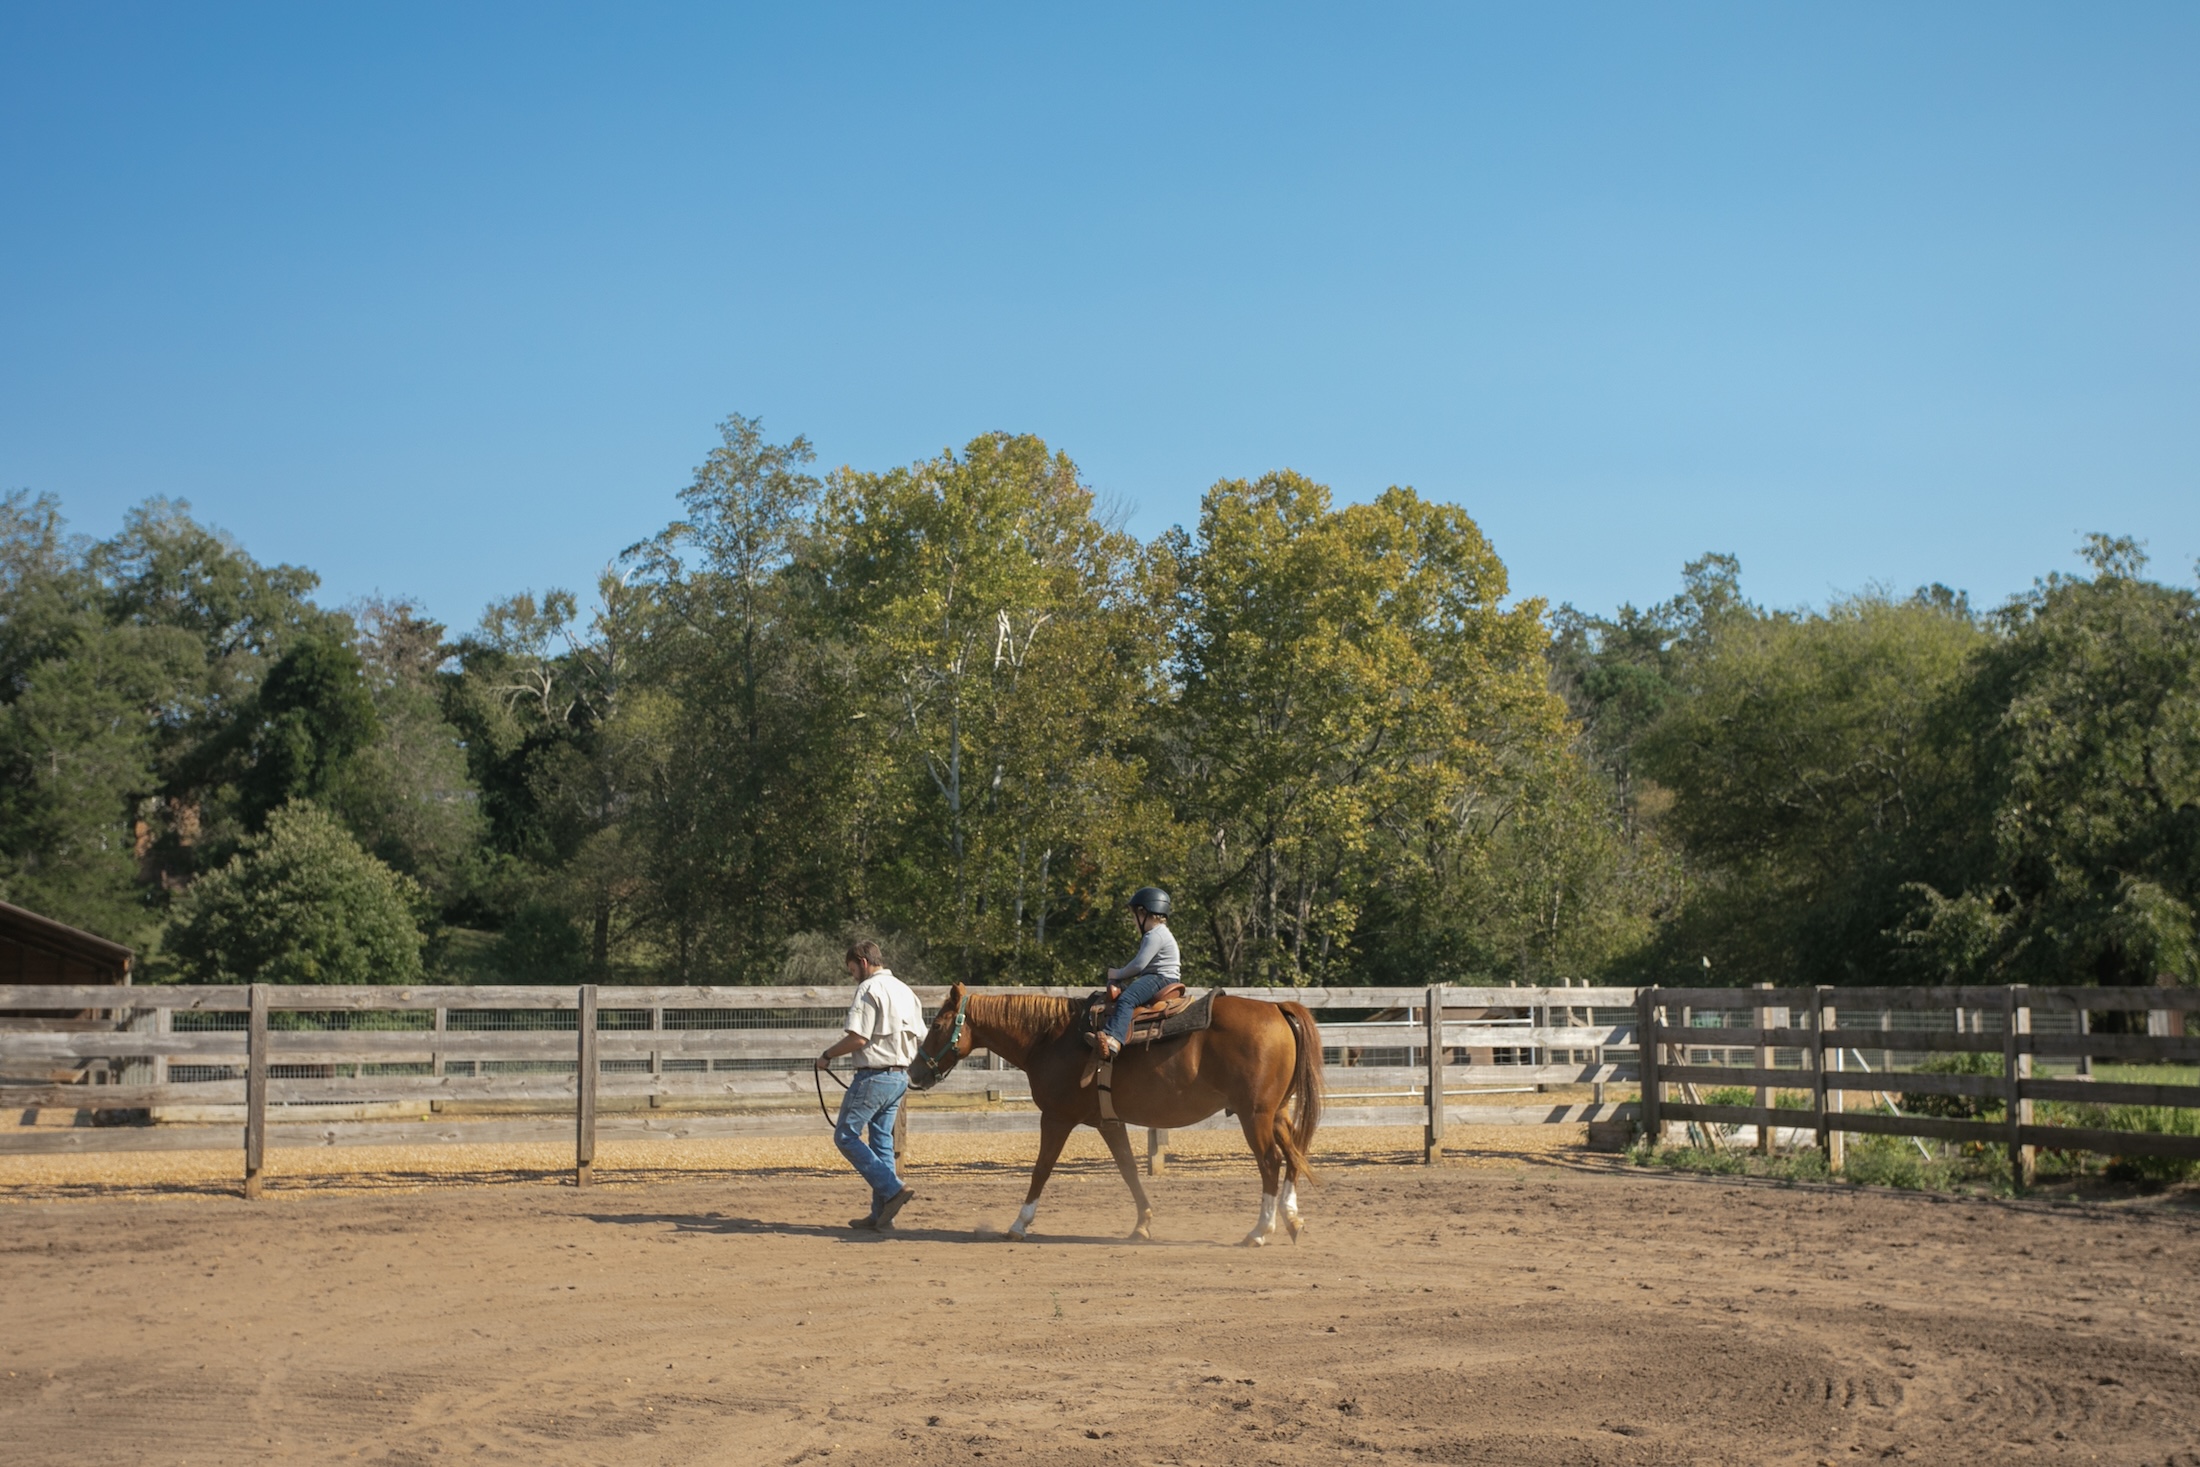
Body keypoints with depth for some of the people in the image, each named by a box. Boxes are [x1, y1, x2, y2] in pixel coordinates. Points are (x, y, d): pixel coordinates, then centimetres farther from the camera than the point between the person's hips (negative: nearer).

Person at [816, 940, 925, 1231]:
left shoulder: (869, 989, -12)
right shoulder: (906, 991, 16)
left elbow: (858, 1038, -20)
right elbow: (921, 1039, 17)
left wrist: (827, 1055, -6)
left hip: (873, 1076, -9)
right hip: (901, 1076, 9)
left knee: (846, 1136, -1)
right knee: (882, 1142, 12)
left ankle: (893, 1190, -11)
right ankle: (881, 1214, 12)